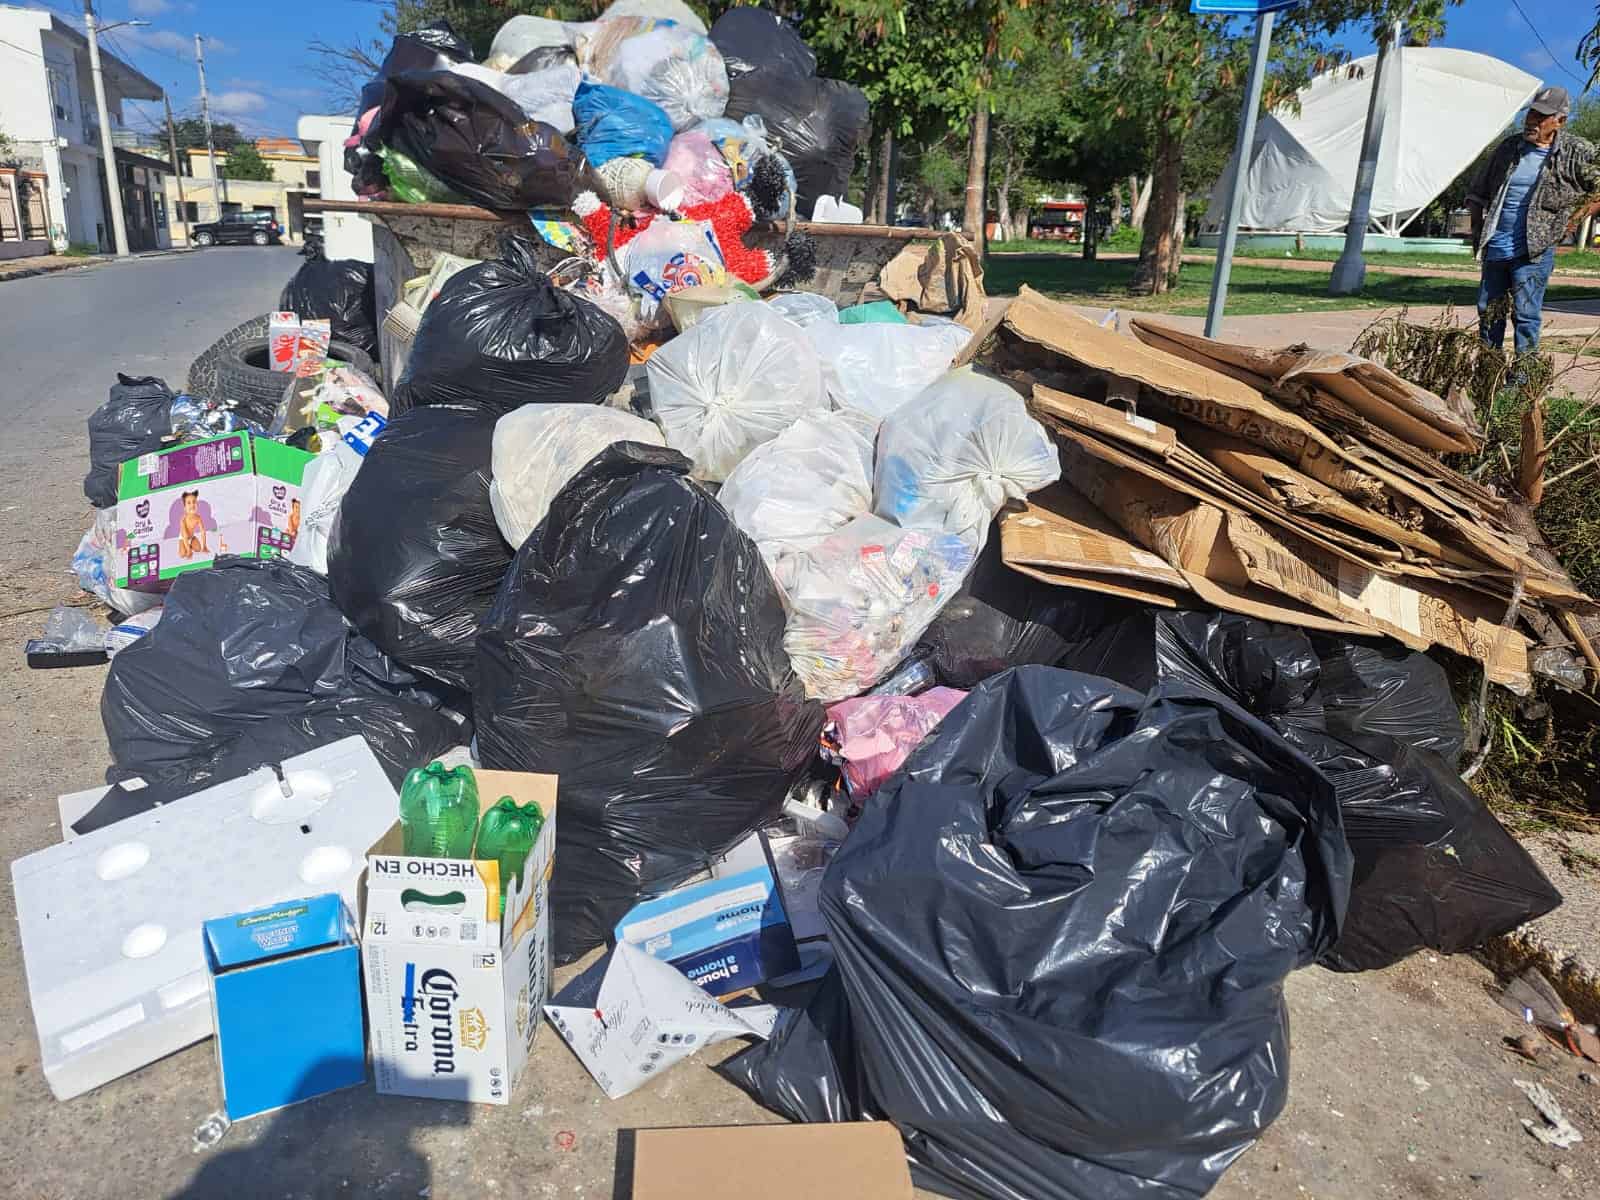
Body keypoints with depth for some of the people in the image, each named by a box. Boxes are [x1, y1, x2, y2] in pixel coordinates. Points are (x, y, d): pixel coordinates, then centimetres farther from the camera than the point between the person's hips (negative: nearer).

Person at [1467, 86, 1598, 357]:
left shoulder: (1576, 152, -5)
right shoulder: (1509, 147, 7)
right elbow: (1478, 192, 17)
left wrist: (1573, 217, -8)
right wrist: (1478, 233, 11)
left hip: (1533, 251, -5)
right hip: (1495, 248, 5)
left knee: (1525, 314, -8)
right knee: (1488, 312, 12)